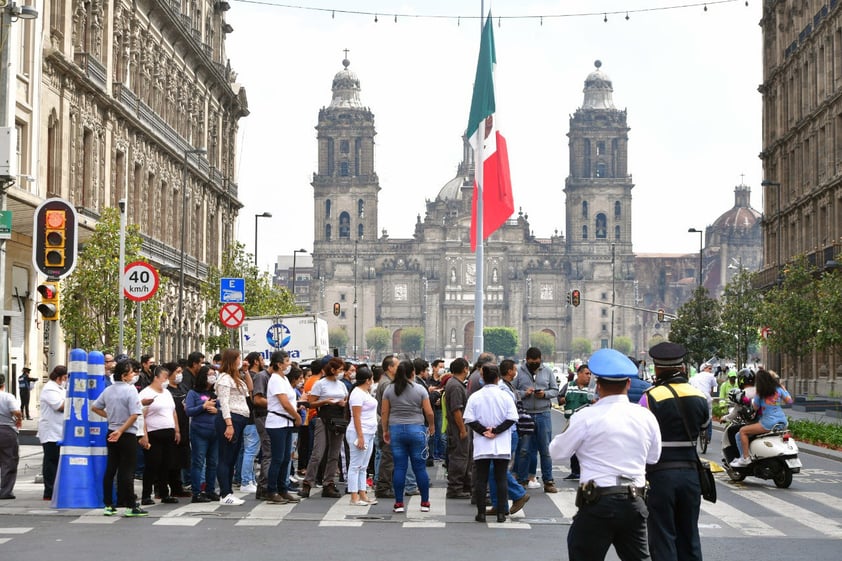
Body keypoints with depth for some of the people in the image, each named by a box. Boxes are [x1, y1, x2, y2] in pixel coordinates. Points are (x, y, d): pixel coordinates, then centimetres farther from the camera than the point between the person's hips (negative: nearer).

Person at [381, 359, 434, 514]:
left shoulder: (389, 389, 3)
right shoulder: (420, 389, -2)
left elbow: (384, 412, 3)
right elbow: (429, 412, -3)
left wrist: (385, 430, 13)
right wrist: (431, 426, 15)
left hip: (396, 430, 2)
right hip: (416, 430, -1)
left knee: (399, 467, 3)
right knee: (420, 467, 5)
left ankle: (399, 503, 4)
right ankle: (425, 503, 9)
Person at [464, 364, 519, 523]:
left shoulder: (475, 397, -2)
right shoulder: (505, 396, -3)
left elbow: (469, 420, -6)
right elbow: (511, 418, -7)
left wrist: (483, 431, -3)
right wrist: (496, 431, -7)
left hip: (481, 446, 0)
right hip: (502, 446, 0)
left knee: (481, 479, 6)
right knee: (501, 479, 5)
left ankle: (481, 513, 5)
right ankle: (501, 513, 2)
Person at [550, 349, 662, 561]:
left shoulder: (587, 417, -9)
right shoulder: (646, 417, 4)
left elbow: (557, 452, 0)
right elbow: (653, 458, 14)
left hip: (598, 503, -5)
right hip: (635, 502, 5)